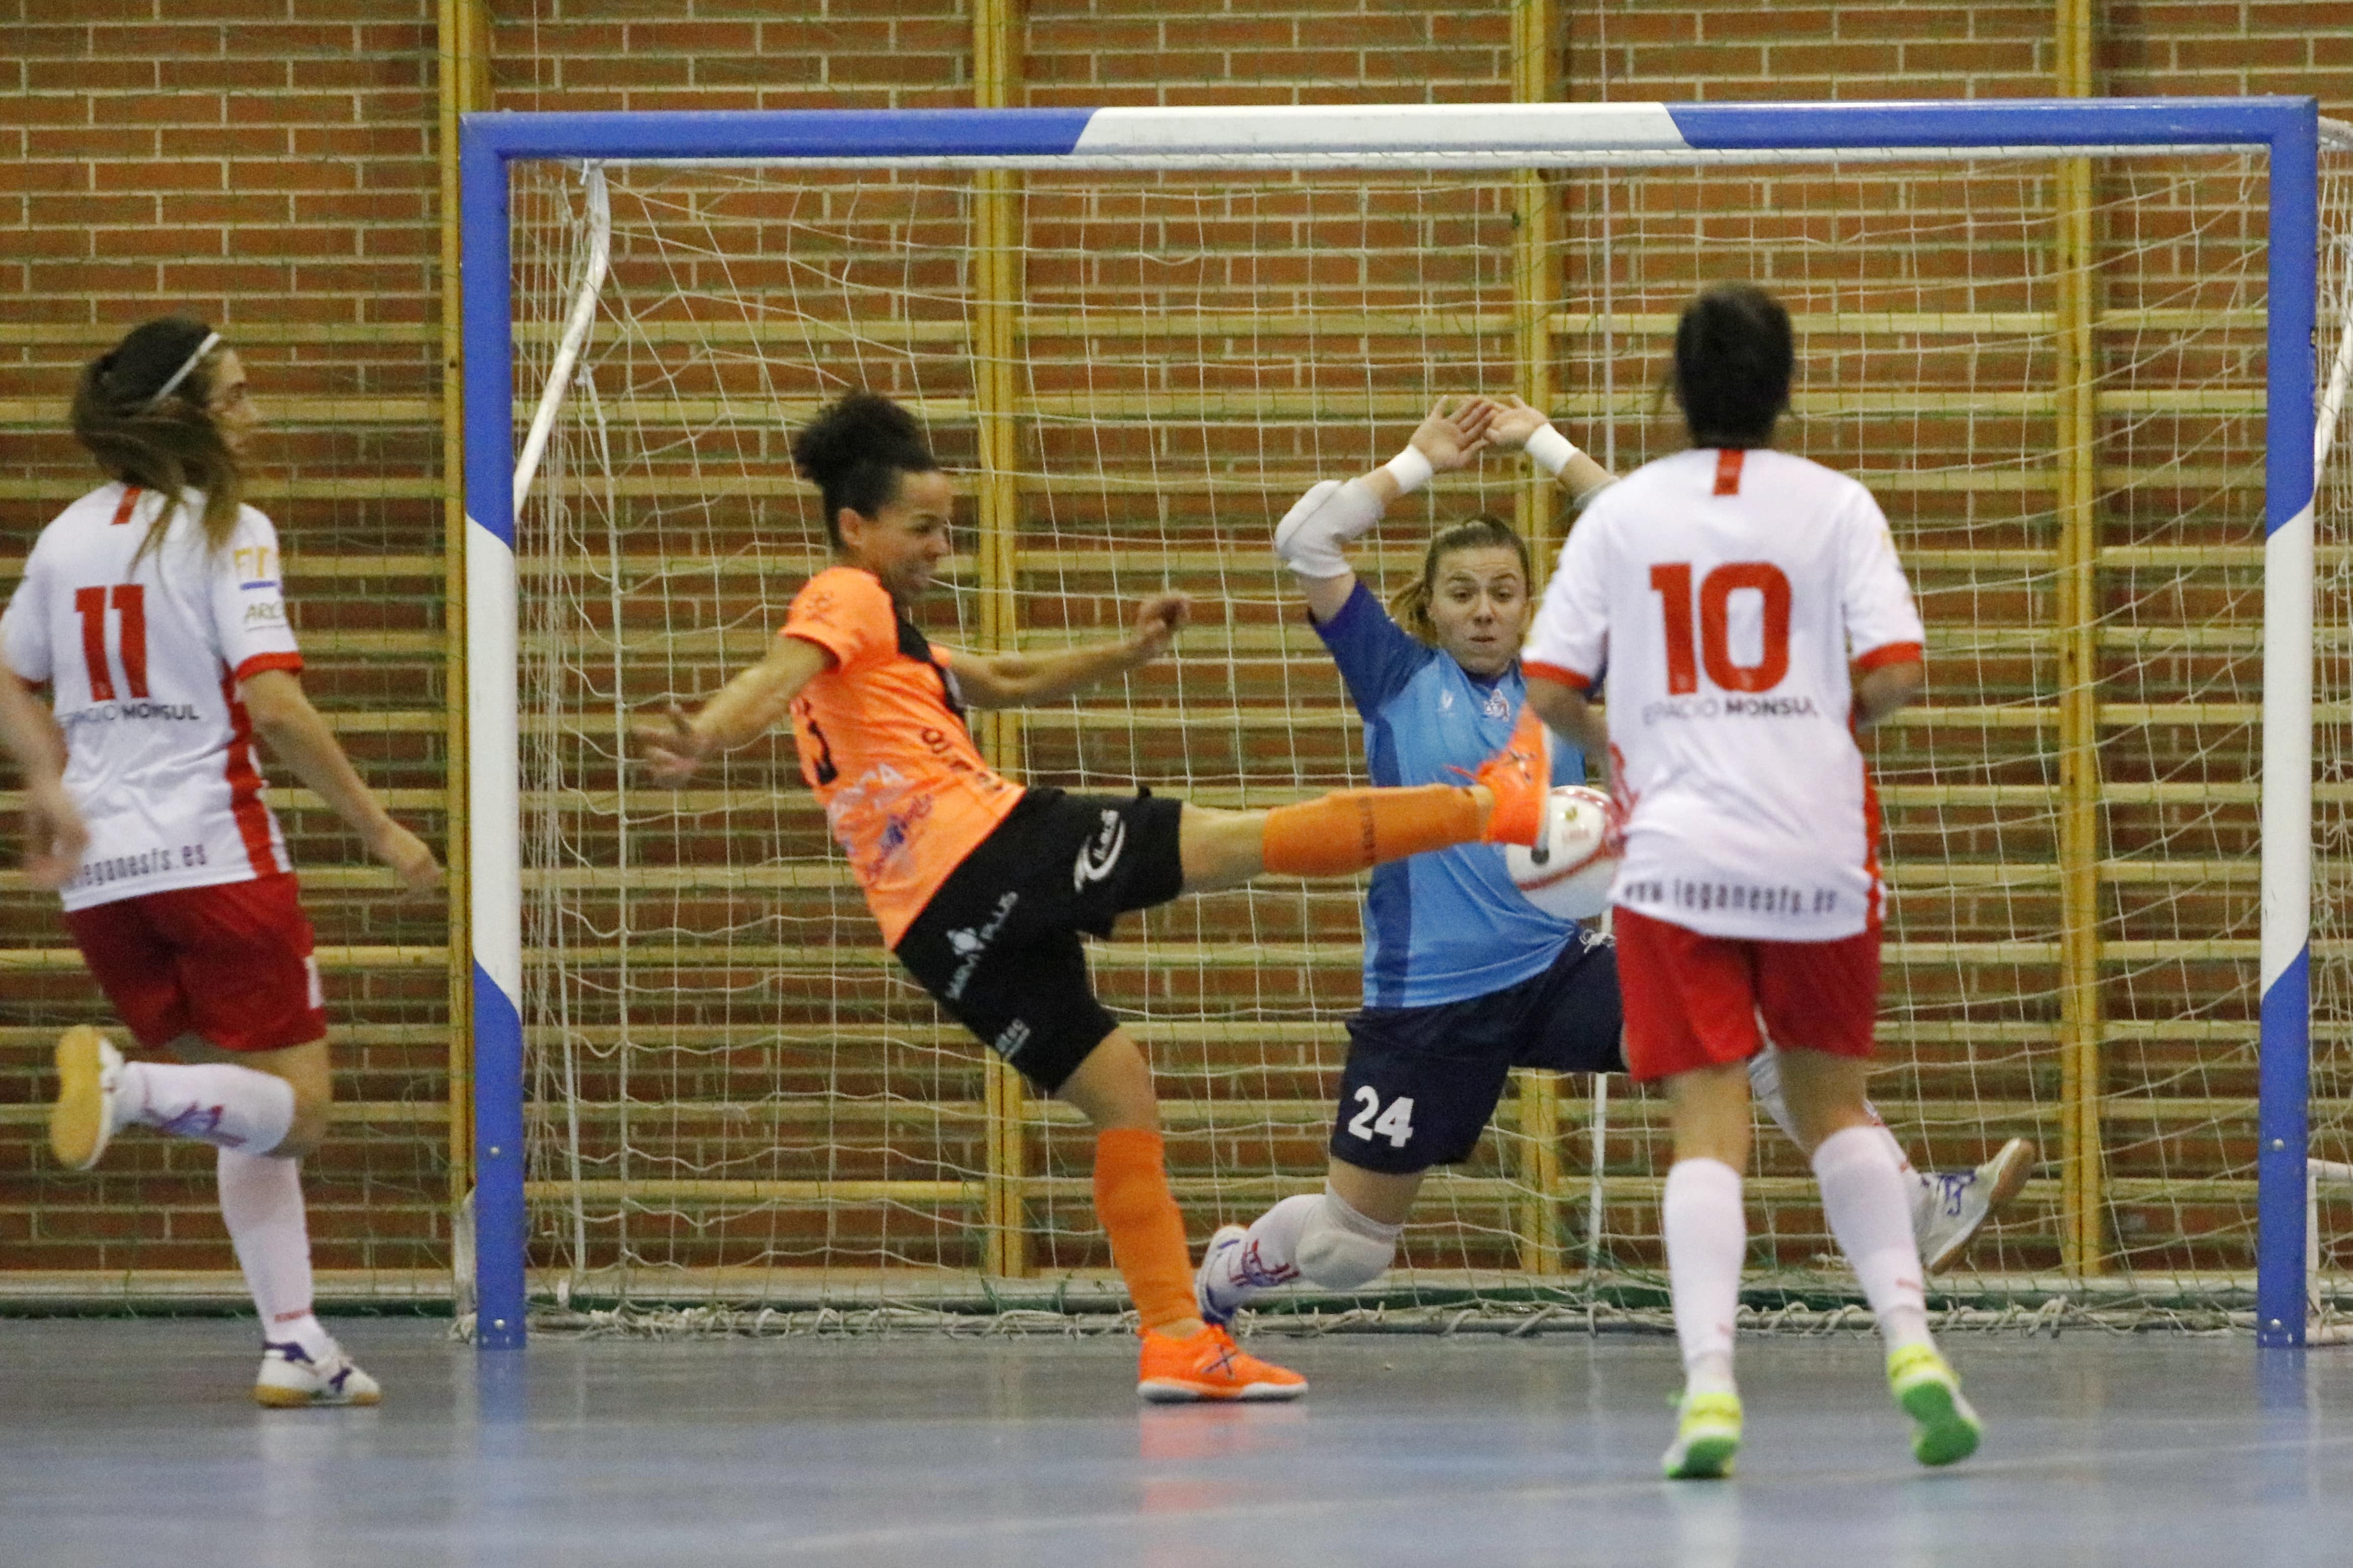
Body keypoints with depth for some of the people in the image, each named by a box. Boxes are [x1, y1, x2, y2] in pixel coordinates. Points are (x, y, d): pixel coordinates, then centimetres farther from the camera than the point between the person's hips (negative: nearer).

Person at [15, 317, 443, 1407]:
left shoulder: (68, 535, 10)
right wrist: (378, 829, -10)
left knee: (254, 1111, 17)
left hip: (101, 869, 7)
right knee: (296, 1110, 0)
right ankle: (129, 1090, -27)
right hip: (215, 855, -7)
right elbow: (274, 704, -17)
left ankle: (293, 1342, 9)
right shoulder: (226, 531, -8)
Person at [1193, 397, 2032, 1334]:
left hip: (1556, 973, 3)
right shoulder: (1397, 677, 0)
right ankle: (1223, 1273, 36)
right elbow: (1306, 539, -9)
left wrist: (1544, 445, 3)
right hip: (1425, 999, -3)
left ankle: (1911, 1211, -17)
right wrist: (1420, 461, -1)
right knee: (1347, 1245, 3)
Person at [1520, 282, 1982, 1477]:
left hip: (1675, 853, 0)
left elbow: (1547, 688, 0)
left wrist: (1609, 736, 21)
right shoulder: (1834, 505, 1)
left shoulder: (1622, 512, 3)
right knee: (1833, 1104, 19)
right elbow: (1896, 672, -8)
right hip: (1819, 854, 1)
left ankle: (1709, 1386, -16)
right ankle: (1910, 1343, 5)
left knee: (1709, 1127, 0)